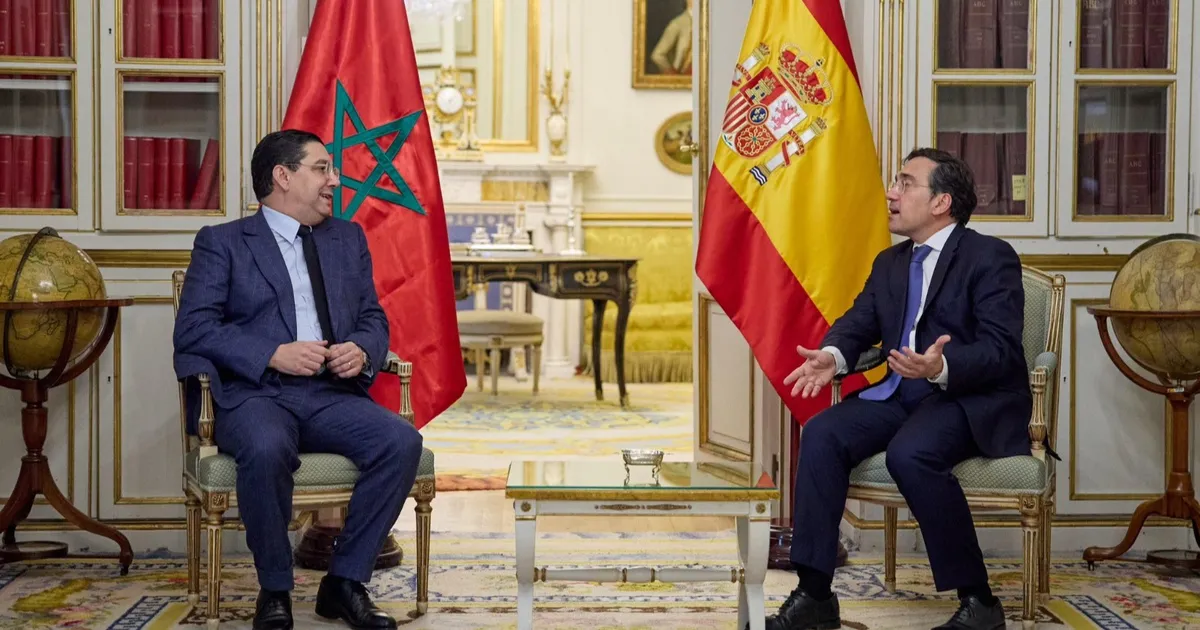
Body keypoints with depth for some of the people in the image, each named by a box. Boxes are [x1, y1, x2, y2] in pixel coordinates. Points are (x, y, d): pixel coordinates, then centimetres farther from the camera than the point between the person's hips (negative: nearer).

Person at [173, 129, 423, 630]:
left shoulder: (348, 239, 23)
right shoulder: (222, 243, 8)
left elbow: (373, 319, 21)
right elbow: (194, 327, -3)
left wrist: (362, 350, -4)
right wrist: (273, 355, -16)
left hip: (333, 395, 4)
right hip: (254, 394, -4)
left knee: (402, 441, -25)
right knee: (266, 450, -37)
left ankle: (345, 583, -10)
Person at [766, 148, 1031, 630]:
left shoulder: (991, 258, -6)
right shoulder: (889, 262, 18)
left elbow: (1000, 350, -17)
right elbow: (859, 321, 10)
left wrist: (942, 368, -37)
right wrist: (832, 356, -15)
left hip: (972, 401, -7)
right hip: (901, 394, 7)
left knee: (910, 453, -36)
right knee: (822, 435, -19)